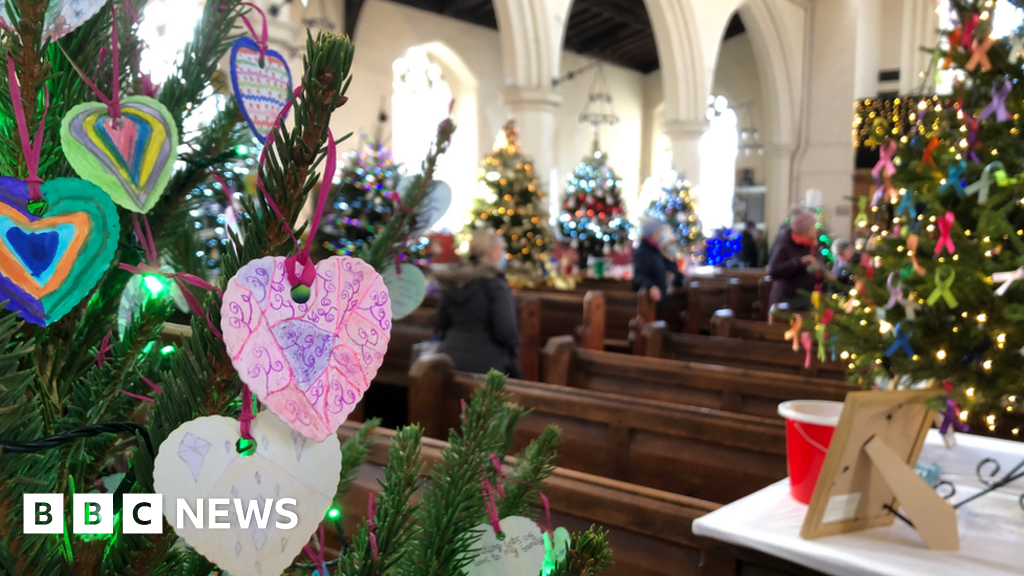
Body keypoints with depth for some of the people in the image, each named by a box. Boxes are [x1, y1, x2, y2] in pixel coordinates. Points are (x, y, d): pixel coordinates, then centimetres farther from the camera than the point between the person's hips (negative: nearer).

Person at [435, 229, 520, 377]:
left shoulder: (452, 282, 9)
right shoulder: (494, 283, -12)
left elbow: (443, 324, 16)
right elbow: (505, 329, -16)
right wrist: (514, 351, 3)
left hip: (450, 359, 7)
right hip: (485, 364, -7)